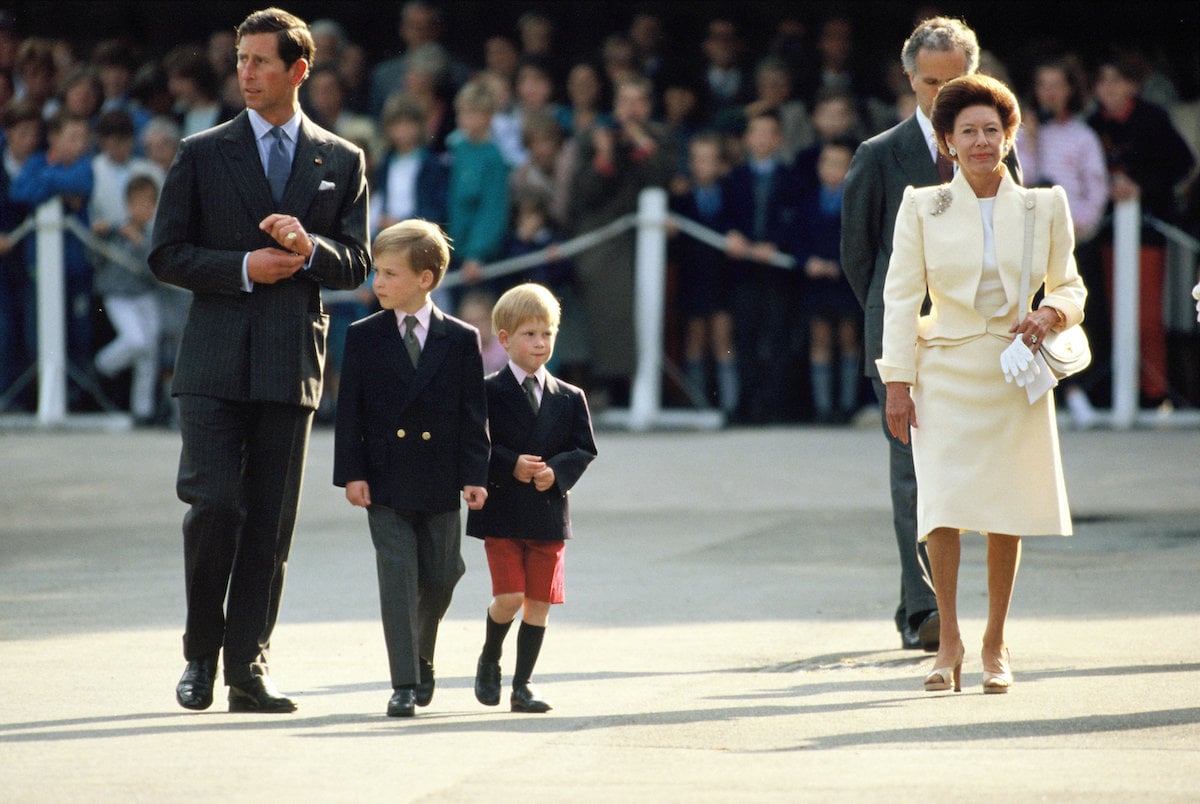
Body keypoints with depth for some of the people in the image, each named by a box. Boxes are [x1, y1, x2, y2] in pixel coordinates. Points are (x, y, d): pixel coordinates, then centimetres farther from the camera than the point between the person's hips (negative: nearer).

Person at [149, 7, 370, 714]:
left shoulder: (342, 162, 11)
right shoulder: (203, 154, 7)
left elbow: (356, 265, 9)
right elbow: (166, 254, 4)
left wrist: (309, 247, -12)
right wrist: (243, 269, -10)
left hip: (292, 362, 2)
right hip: (217, 359, -1)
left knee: (272, 521, 2)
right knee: (213, 503, -11)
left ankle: (250, 665, 6)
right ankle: (202, 650, 7)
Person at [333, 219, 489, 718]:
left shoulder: (460, 340, 1)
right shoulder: (364, 337, 2)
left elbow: (474, 413, 2)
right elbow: (350, 411, 1)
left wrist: (474, 475, -5)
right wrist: (351, 473, -7)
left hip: (438, 485, 1)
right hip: (385, 481, -1)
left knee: (439, 578, 9)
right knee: (397, 574, -7)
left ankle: (422, 660, 33)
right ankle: (404, 684, -7)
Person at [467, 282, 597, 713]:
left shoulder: (569, 398, 9)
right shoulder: (489, 392, -2)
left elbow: (584, 449, 5)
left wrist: (557, 471, -13)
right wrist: (510, 466, -20)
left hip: (549, 512, 3)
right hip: (502, 512, -3)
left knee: (539, 602, 3)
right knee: (509, 597, -9)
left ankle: (523, 682, 12)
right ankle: (489, 660, 18)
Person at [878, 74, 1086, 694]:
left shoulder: (1044, 206, 5)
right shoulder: (922, 207, 1)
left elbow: (1070, 287, 12)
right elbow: (901, 295, 0)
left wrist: (1052, 313, -11)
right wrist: (897, 381, -6)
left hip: (1015, 375, 2)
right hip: (945, 374, -2)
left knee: (1007, 510, 3)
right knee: (943, 503, -13)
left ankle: (996, 643, 17)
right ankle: (948, 641, 0)